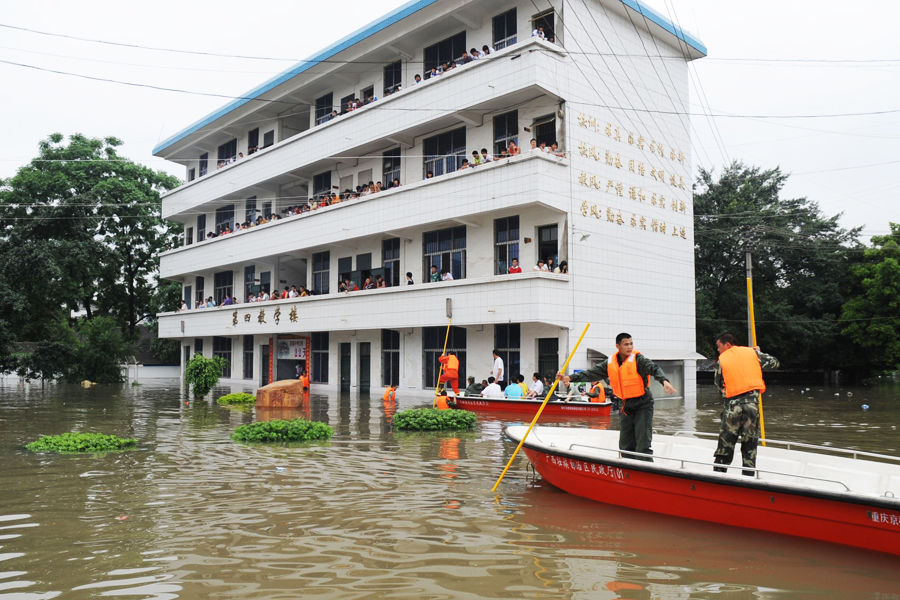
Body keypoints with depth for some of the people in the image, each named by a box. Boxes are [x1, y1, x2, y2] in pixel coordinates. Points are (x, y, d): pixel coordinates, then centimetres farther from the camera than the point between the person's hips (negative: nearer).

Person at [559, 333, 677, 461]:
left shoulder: (638, 360, -14)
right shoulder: (610, 364, 2)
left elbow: (654, 368, -28)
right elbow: (592, 373, 3)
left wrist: (664, 380, -49)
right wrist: (570, 378, -5)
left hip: (643, 405, -6)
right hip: (627, 406, 6)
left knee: (643, 445, -11)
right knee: (625, 445, 12)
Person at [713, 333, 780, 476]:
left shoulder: (722, 360, 4)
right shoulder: (752, 352, 7)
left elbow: (718, 384, 7)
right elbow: (774, 363, 11)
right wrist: (759, 354, 26)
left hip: (732, 403, -1)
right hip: (752, 401, 1)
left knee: (725, 443, 6)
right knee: (750, 445, 9)